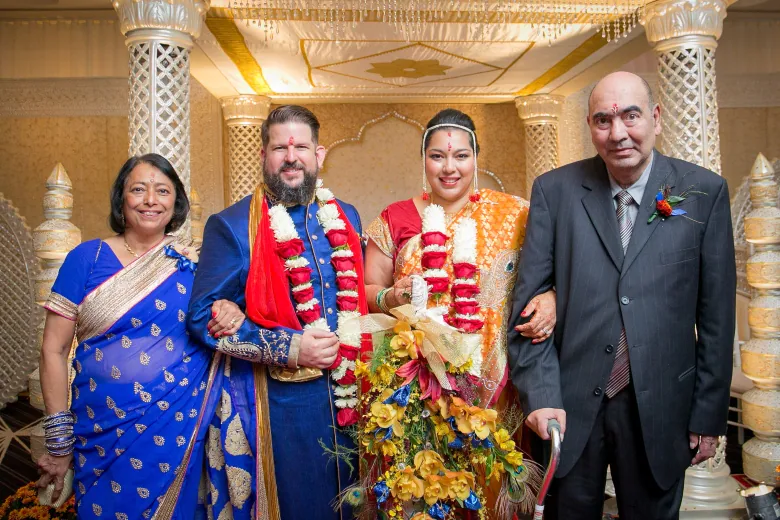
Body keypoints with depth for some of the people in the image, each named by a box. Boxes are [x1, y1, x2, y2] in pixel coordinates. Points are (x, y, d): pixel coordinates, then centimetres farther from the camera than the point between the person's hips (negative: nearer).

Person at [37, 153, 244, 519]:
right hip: (104, 436, -1)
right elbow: (54, 349, -3)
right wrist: (59, 443, -4)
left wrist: (230, 314, -14)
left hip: (180, 432, 1)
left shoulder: (192, 263, 2)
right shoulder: (87, 258, -3)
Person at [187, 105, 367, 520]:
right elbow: (203, 316, -12)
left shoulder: (345, 218, 7)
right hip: (275, 400, -4)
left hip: (344, 394, 5)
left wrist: (351, 349, 2)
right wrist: (288, 349, -19)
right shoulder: (231, 226, -8)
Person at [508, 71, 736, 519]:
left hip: (660, 410, 0)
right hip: (570, 405, 0)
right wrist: (541, 394, -11)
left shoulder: (704, 192, -3)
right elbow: (529, 299, -4)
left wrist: (709, 416, 0)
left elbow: (716, 312, -1)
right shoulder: (555, 190, -3)